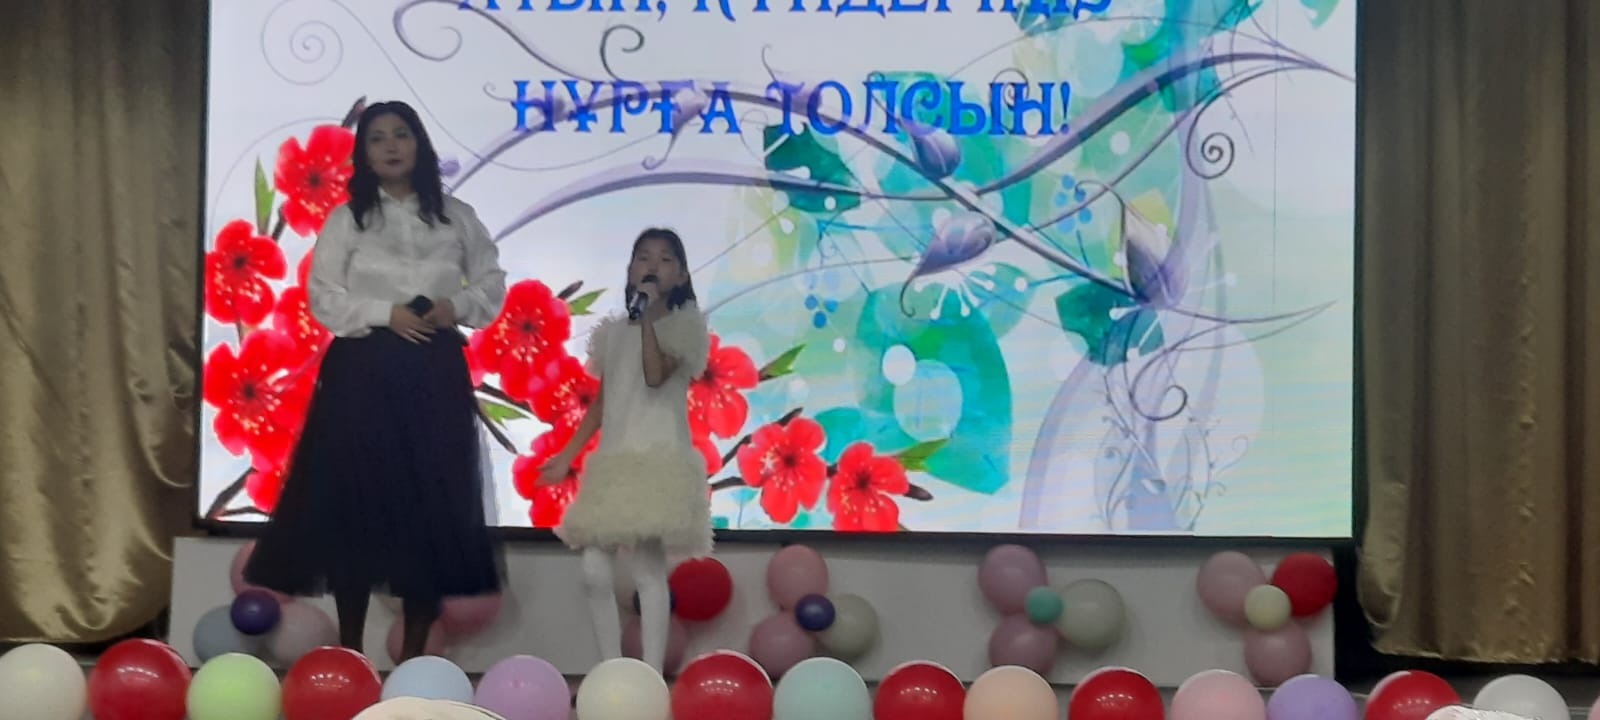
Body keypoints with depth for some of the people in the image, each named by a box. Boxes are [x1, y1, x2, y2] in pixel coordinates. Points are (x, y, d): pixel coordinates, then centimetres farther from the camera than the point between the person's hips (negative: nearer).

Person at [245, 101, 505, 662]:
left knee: (432, 502, 1)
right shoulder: (346, 219, 4)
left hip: (435, 371, 2)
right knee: (356, 499, -2)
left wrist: (457, 307, -9)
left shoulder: (456, 217, 9)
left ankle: (412, 654, 11)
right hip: (363, 370, -1)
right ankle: (350, 653, 10)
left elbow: (492, 283, 11)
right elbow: (323, 297, -2)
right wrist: (386, 314, -15)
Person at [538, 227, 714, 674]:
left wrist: (647, 317, -16)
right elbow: (600, 404, 17)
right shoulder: (613, 332, 15)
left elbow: (656, 375, -19)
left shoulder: (685, 326, 0)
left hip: (660, 460, -5)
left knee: (649, 572, -7)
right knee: (595, 571, -2)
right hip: (613, 461, 5)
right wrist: (567, 456, 14)